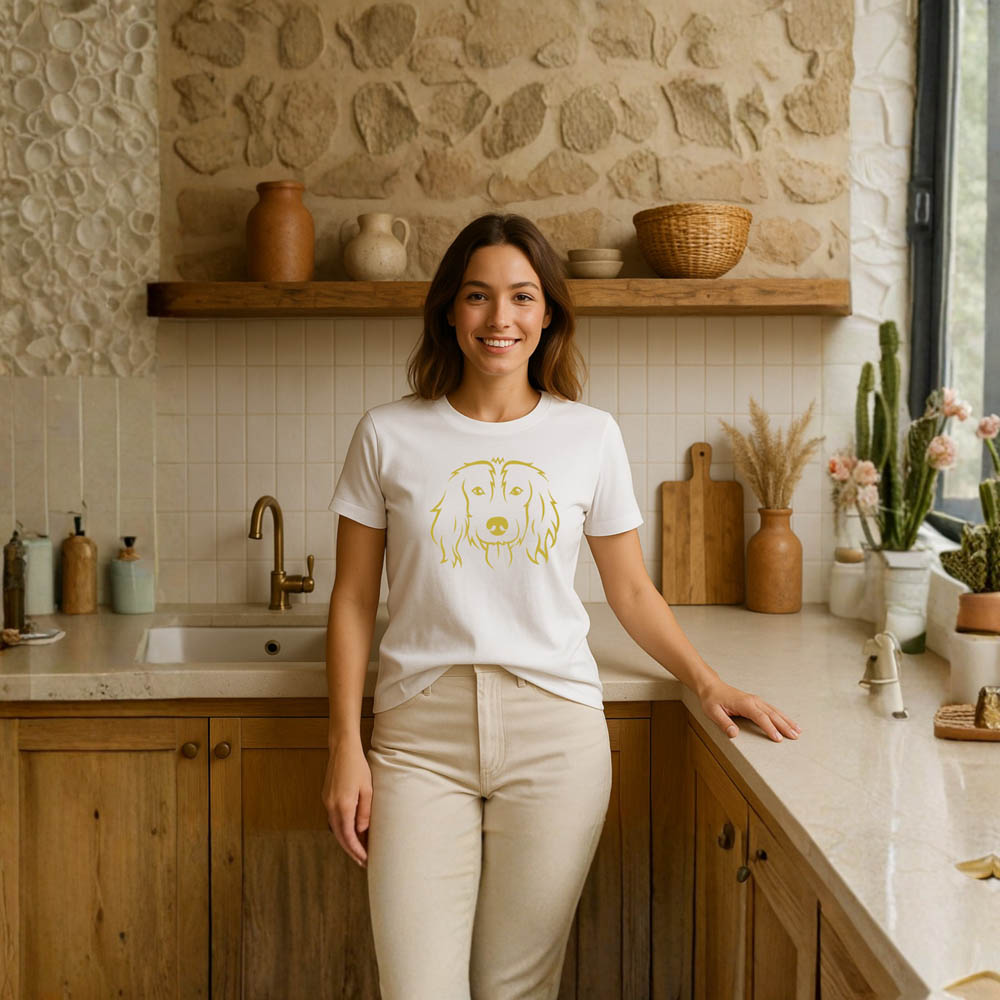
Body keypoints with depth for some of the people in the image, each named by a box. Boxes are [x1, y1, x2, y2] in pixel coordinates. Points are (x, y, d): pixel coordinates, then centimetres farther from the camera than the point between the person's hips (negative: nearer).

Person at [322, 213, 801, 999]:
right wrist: (346, 745, 1)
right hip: (421, 731, 0)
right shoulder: (388, 436, 2)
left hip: (554, 731, 1)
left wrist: (706, 680, 0)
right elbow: (354, 602, 5)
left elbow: (631, 589, 13)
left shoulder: (591, 437, 5)